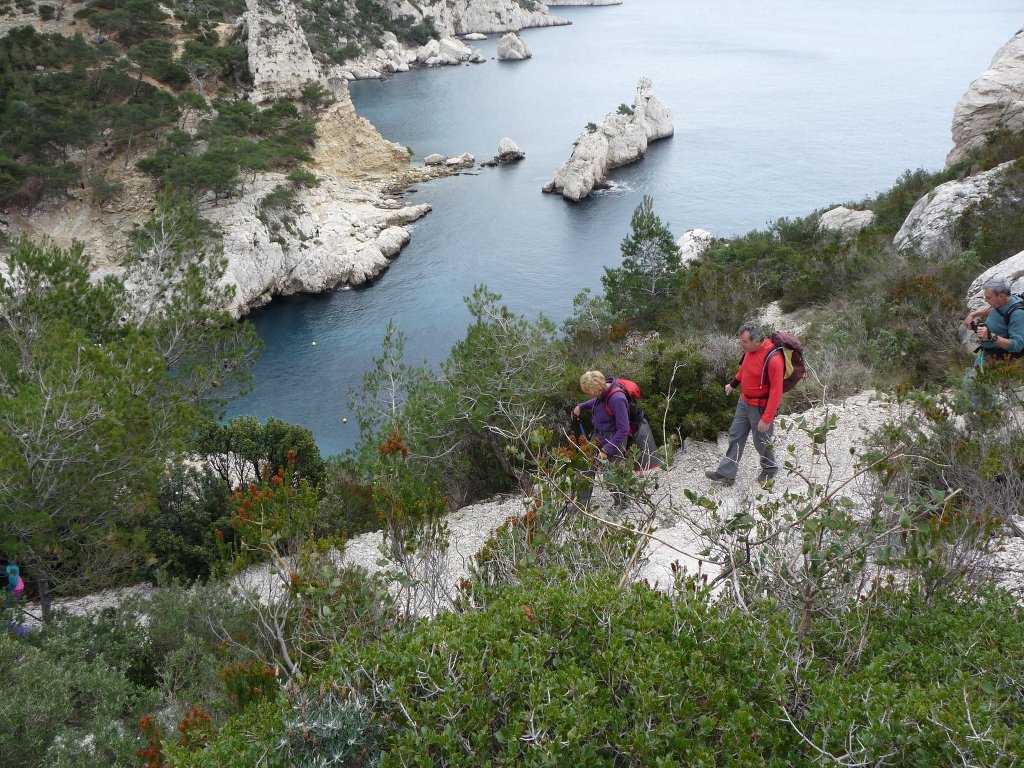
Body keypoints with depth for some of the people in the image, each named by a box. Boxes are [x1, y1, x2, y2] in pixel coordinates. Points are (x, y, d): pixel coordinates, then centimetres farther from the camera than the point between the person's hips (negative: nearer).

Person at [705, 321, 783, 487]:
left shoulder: (773, 360, -31)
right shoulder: (750, 350, -8)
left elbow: (776, 392, -26)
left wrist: (767, 419, -24)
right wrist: (733, 383, 23)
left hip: (761, 407, -7)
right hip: (744, 402, 8)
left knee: (761, 442, 10)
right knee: (735, 436, 13)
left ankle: (770, 470, 37)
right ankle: (726, 474, 23)